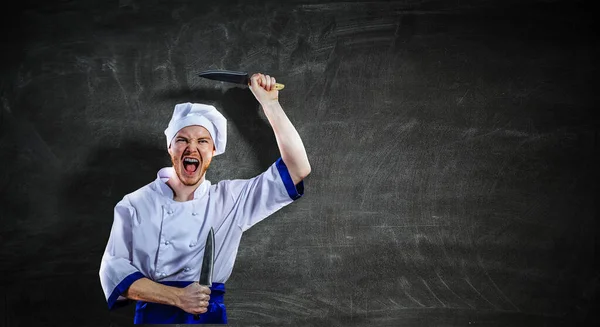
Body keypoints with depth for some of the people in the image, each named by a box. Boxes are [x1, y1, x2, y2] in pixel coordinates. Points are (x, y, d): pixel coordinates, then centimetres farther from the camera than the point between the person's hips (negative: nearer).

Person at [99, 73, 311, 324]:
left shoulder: (231, 199, 0)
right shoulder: (135, 205, -1)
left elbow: (298, 170, -6)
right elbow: (114, 269, -5)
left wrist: (269, 102, -9)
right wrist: (177, 297, -15)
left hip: (210, 317, 1)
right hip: (152, 316, 0)